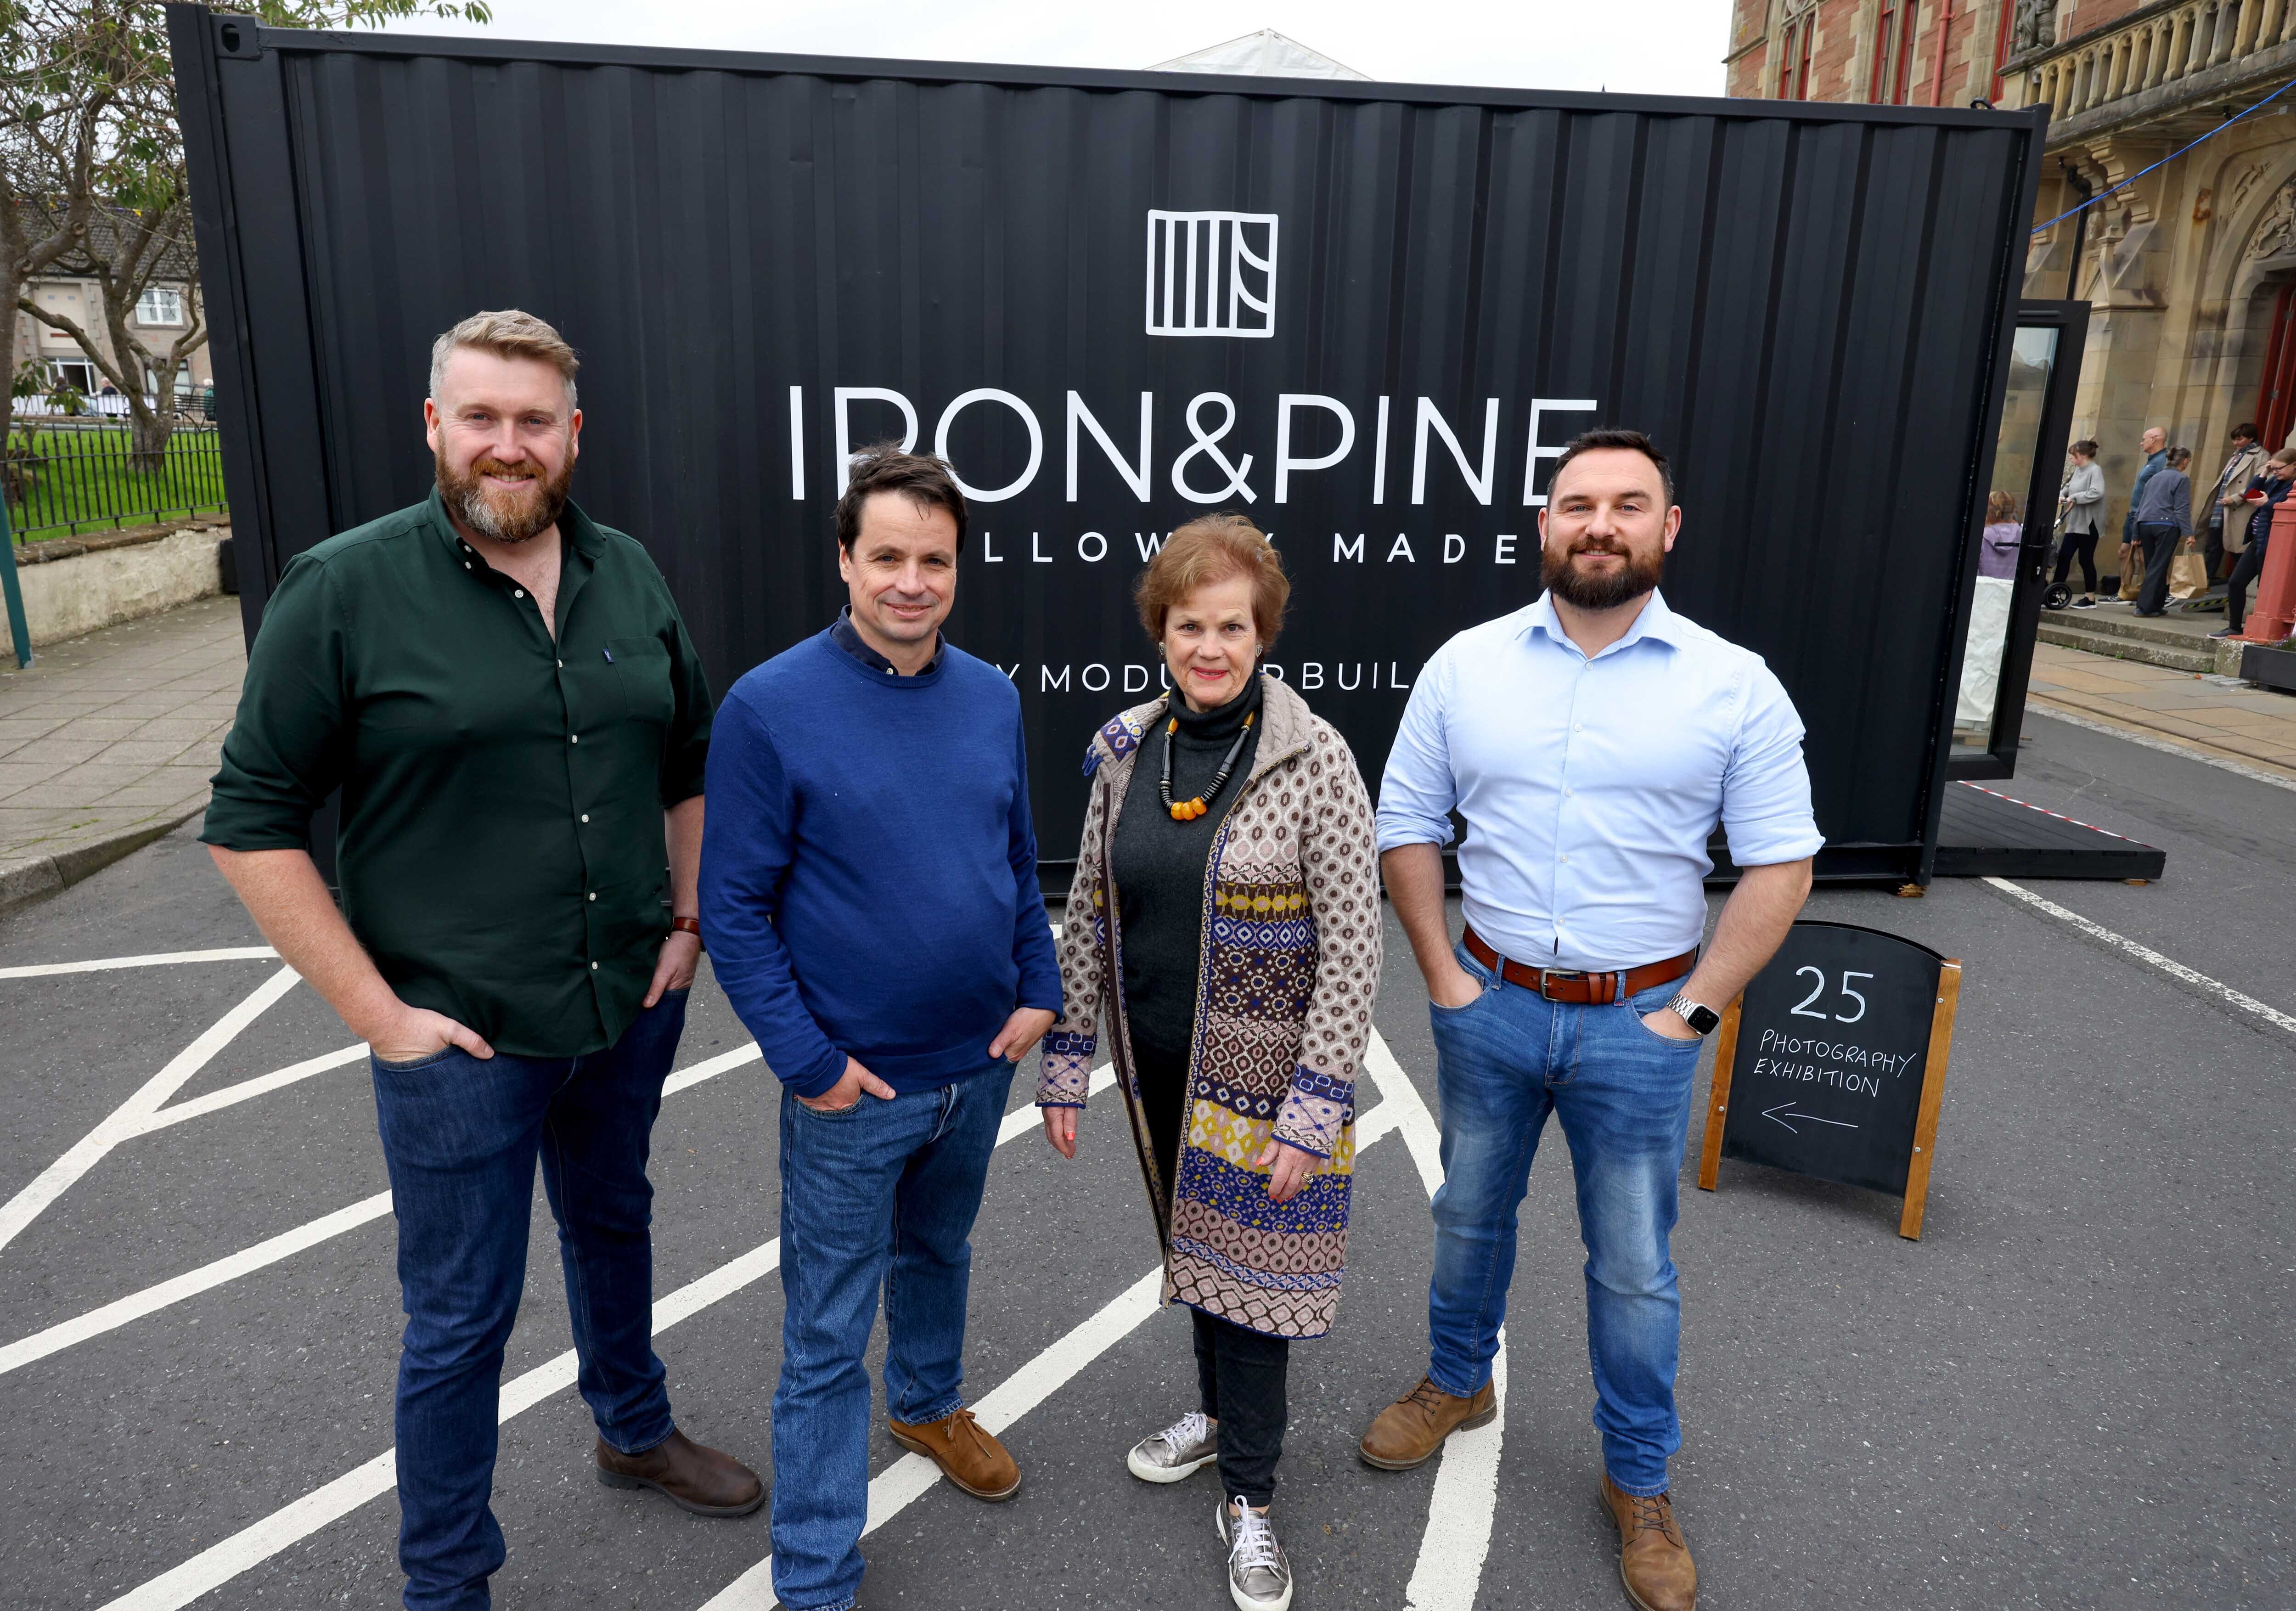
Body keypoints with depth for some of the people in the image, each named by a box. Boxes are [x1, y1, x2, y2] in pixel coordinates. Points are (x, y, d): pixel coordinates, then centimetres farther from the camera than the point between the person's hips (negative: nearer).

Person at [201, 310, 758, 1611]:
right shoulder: (347, 589, -12)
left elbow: (691, 762, 12)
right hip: (460, 1032, -4)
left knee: (615, 1223, 26)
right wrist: (375, 1007, -14)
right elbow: (252, 820, -10)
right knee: (463, 1316, 9)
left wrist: (687, 923, 4)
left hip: (631, 1007, 5)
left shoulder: (630, 577, 2)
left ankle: (636, 1429, 51)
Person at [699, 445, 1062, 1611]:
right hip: (853, 1083, -5)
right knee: (827, 1338, 8)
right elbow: (733, 908, -13)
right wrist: (809, 1060, -16)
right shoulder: (771, 707, -16)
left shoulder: (993, 700, 0)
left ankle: (929, 1403, 55)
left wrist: (1039, 990, 2)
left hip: (979, 1065, 5)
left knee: (938, 1252, 28)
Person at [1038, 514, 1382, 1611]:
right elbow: (1087, 914, 5)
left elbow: (1353, 942, -15)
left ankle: (1249, 1500, 27)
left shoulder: (1312, 759, -16)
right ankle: (1220, 1411, 47)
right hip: (1157, 1064, 5)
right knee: (1191, 1242, 22)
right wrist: (1067, 1056, 5)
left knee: (1246, 1261, 7)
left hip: (1258, 1067, -4)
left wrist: (1315, 1107, -18)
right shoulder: (1124, 751, -2)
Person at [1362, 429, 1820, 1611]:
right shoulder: (1466, 665, -3)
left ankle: (1639, 1481, 34)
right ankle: (1459, 1382, 47)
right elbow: (1407, 827, 2)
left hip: (1639, 1023, -1)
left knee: (1633, 1266, 12)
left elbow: (1780, 864, -5)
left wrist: (1694, 1009, -10)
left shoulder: (1733, 685, -7)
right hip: (1491, 1004, 2)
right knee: (1470, 1215, 21)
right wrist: (1442, 975, -3)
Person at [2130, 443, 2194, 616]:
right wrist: (2188, 533, -10)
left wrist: (2137, 534, 23)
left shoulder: (2155, 478, 18)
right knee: (2158, 567, -5)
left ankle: (2157, 606, 16)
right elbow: (2182, 509, -9)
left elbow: (2140, 506, 20)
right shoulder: (2181, 479, -2)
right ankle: (2145, 606, -11)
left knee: (2152, 567, 11)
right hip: (2166, 525, -6)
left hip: (2145, 525, 6)